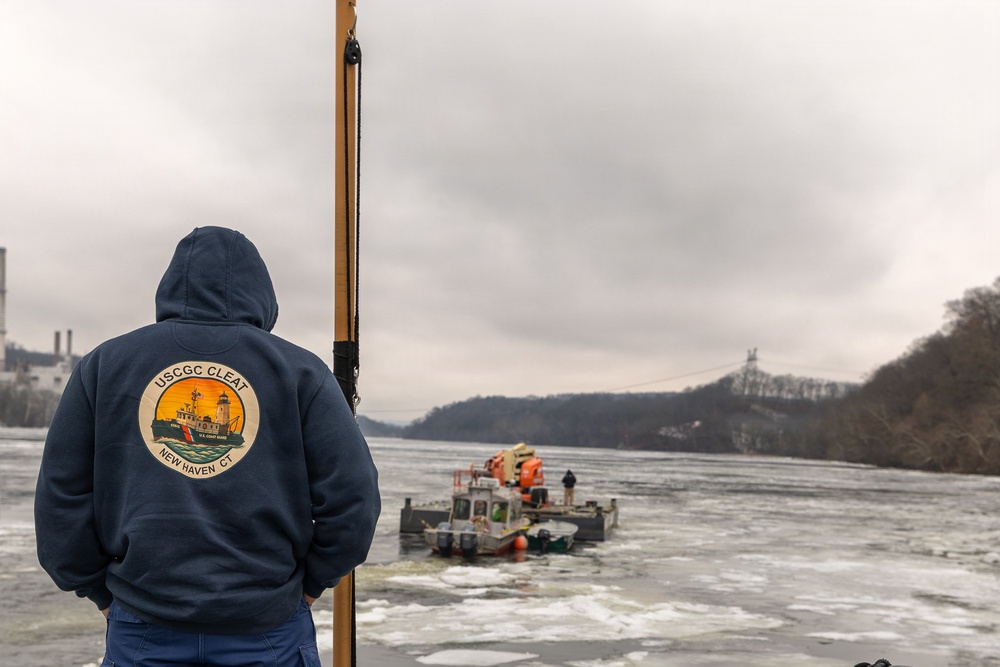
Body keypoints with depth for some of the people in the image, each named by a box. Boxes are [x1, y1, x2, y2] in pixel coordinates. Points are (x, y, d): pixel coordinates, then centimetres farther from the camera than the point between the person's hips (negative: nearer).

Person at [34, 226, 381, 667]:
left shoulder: (104, 364, 5)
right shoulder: (300, 371, 0)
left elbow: (60, 496, 4)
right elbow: (353, 499, -5)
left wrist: (101, 591, 13)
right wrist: (309, 582, 8)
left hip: (142, 631, 1)